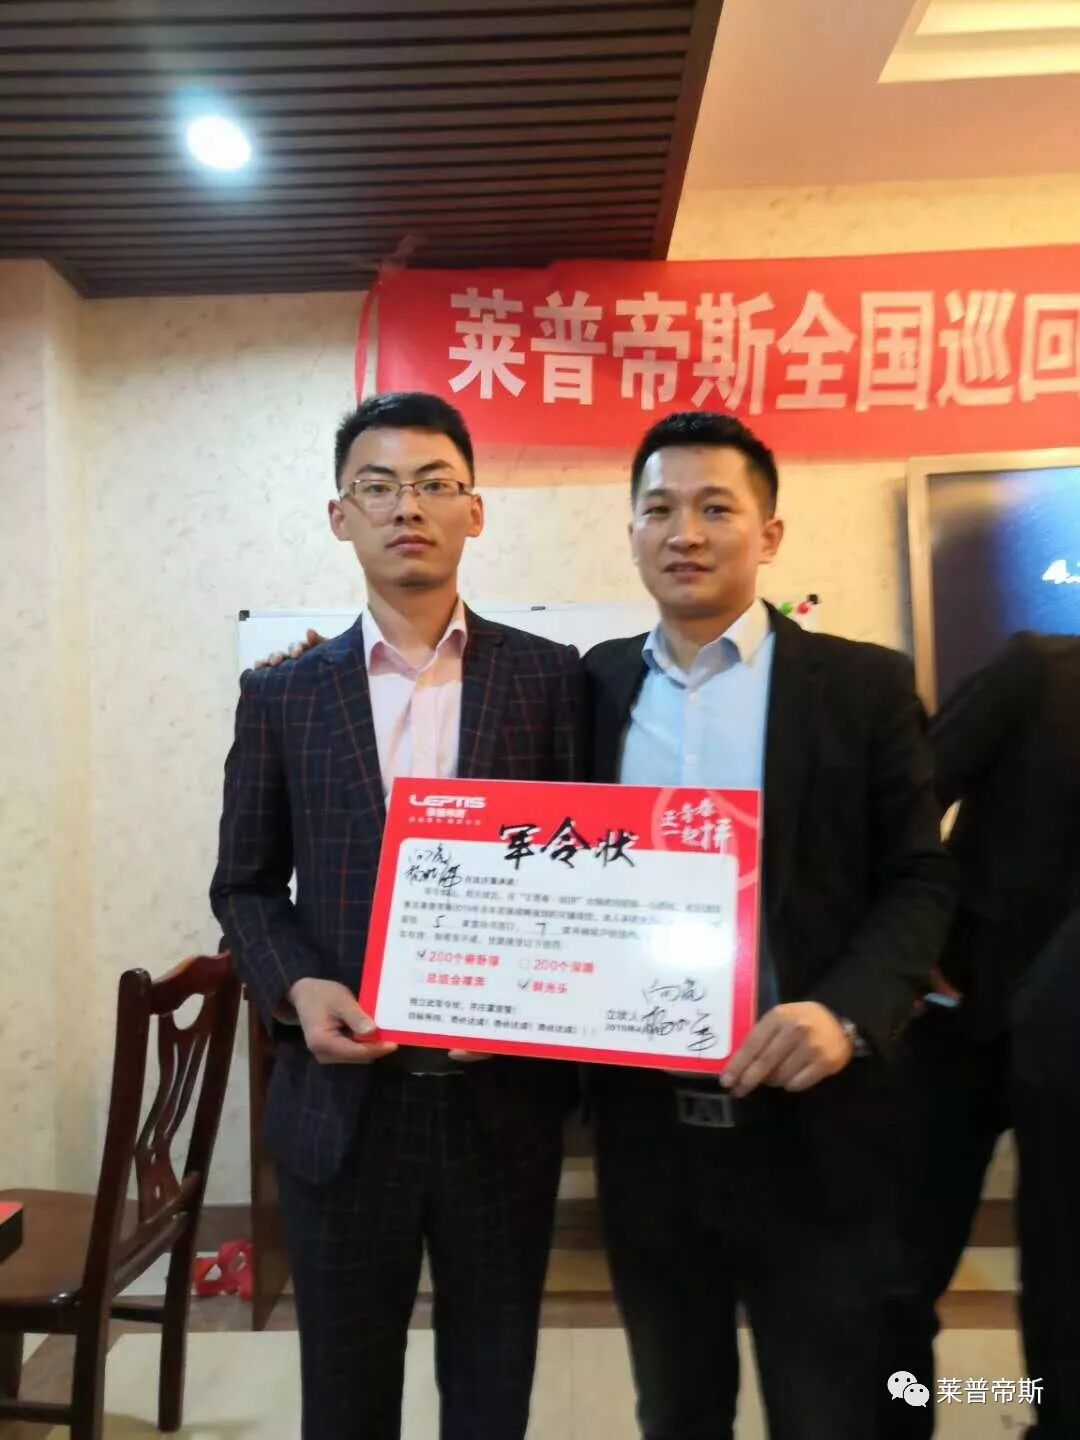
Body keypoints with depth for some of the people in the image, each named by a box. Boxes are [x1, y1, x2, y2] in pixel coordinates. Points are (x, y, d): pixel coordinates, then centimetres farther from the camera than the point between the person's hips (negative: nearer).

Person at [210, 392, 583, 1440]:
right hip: (342, 1102, 1)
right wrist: (293, 987, -12)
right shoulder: (281, 696, 2)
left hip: (505, 1098, 0)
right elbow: (244, 886, 6)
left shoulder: (550, 677, 0)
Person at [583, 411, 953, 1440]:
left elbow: (918, 881, -5)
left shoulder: (863, 685, -3)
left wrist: (847, 1013, -21)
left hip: (808, 1127, -2)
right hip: (643, 1124, 3)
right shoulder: (593, 688, 5)